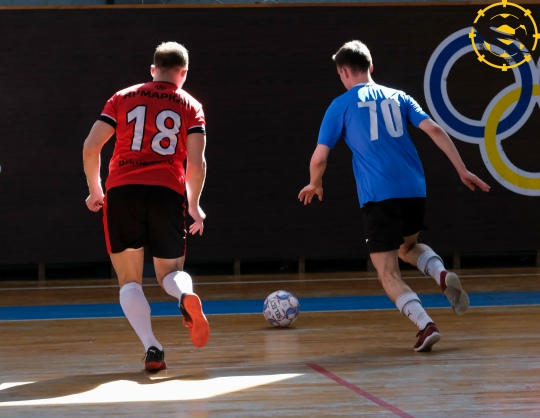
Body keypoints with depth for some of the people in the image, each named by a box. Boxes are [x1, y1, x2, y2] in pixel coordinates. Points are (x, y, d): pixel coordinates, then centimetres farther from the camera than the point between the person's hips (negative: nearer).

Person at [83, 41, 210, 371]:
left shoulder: (123, 98, 14)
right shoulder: (190, 106, 11)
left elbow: (90, 148, 7)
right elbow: (197, 163, 1)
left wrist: (95, 190, 21)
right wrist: (194, 206, 14)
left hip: (121, 193, 0)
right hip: (167, 194, 0)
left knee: (130, 280, 11)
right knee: (171, 272, 16)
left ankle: (152, 347, -9)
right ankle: (187, 296, -20)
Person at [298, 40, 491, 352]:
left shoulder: (341, 106, 6)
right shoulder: (398, 97, 16)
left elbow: (319, 158, 2)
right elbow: (435, 130, 4)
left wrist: (315, 184, 23)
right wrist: (462, 170, 5)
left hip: (378, 196, -4)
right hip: (414, 189, 4)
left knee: (389, 273, 3)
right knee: (408, 248, 30)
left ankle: (425, 324, -21)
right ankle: (442, 273, -2)